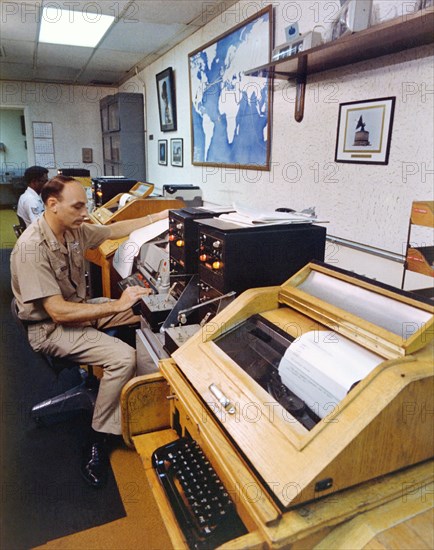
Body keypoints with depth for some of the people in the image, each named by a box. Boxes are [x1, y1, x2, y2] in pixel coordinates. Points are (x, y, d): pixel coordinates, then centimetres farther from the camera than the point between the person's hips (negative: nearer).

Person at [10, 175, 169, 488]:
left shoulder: (74, 230, -3)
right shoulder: (32, 248, -27)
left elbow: (115, 230, 12)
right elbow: (58, 311, -30)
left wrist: (158, 217, 8)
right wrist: (116, 306, -32)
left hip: (79, 308, 9)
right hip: (51, 329, -9)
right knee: (124, 358, -27)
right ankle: (97, 441, -8)